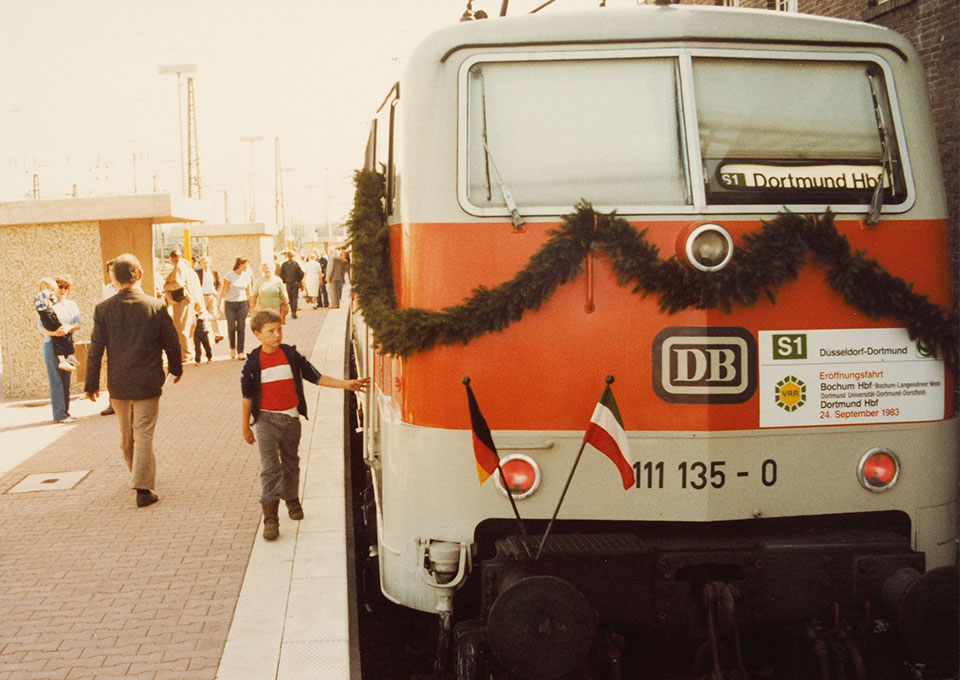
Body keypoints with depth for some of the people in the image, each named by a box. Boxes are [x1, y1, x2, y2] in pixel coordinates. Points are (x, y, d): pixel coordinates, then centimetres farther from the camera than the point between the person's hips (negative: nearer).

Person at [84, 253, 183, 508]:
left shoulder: (103, 309, -7)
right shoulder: (156, 307, -11)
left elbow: (96, 349, -4)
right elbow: (171, 343, -3)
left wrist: (91, 384, 4)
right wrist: (176, 369, 15)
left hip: (118, 384, 2)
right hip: (147, 382, -2)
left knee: (126, 436, 19)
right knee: (144, 435, 2)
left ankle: (140, 476, 35)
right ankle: (143, 488, -1)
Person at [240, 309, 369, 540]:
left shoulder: (292, 355, 0)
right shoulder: (253, 362, -6)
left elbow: (315, 377, 5)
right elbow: (247, 396, 1)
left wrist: (346, 384, -3)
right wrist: (245, 425, 6)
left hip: (291, 418, 3)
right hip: (267, 419, -3)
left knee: (290, 462, 16)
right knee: (270, 467, -9)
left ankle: (292, 499, 38)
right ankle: (270, 518, -8)